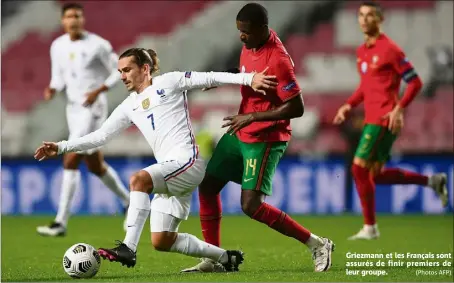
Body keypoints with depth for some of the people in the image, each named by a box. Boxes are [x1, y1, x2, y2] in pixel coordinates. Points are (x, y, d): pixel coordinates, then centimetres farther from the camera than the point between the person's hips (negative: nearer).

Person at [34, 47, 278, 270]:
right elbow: (100, 136, 18)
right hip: (168, 172, 8)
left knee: (138, 180, -32)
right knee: (162, 242, 3)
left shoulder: (168, 82, 3)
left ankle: (128, 248, -37)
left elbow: (209, 78, 1)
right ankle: (224, 257, 19)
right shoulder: (129, 107, 19)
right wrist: (61, 148, 10)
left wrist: (247, 78, -9)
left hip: (186, 161, -8)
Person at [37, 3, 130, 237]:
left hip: (93, 108, -7)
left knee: (70, 162, -16)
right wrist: (52, 90, -8)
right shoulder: (58, 46, 7)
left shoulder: (97, 45, -11)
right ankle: (128, 203, 37)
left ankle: (61, 223, -16)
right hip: (73, 109, 7)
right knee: (95, 166, 15)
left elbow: (118, 72, -4)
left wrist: (98, 91, -16)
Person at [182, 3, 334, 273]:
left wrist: (252, 117, -25)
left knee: (251, 205, -14)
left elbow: (296, 108, -24)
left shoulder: (278, 60, -25)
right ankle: (212, 259, 17)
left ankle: (317, 245, -3)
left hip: (265, 140, -9)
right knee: (207, 185, 8)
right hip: (239, 133, 9)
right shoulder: (249, 46, 1)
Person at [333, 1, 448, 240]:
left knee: (360, 168, -11)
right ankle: (432, 181, 23)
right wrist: (349, 105, 13)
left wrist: (399, 109, -20)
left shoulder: (389, 50, -11)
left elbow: (415, 83, -10)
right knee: (376, 175, 10)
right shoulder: (362, 51, 14)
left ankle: (370, 228, -1)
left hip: (384, 120, -9)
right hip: (371, 119, 9)